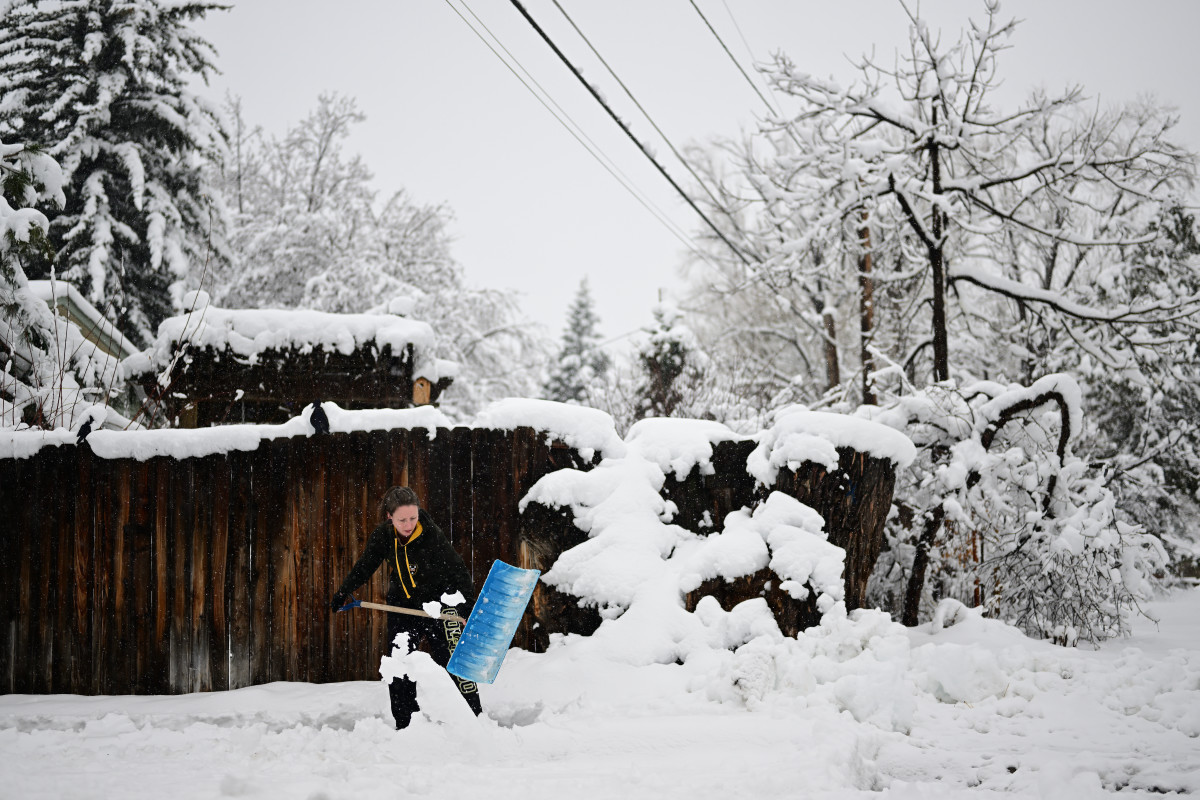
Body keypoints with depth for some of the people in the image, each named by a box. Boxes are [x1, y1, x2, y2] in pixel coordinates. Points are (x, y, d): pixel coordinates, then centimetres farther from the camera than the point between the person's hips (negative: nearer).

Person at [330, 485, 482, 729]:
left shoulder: (433, 536, -24)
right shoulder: (382, 536, -12)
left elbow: (460, 574, -19)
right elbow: (364, 567, 4)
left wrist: (470, 609, -25)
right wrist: (342, 594, 9)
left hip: (438, 601, -5)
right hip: (402, 606, 5)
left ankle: (475, 717, -8)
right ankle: (404, 725, 15)